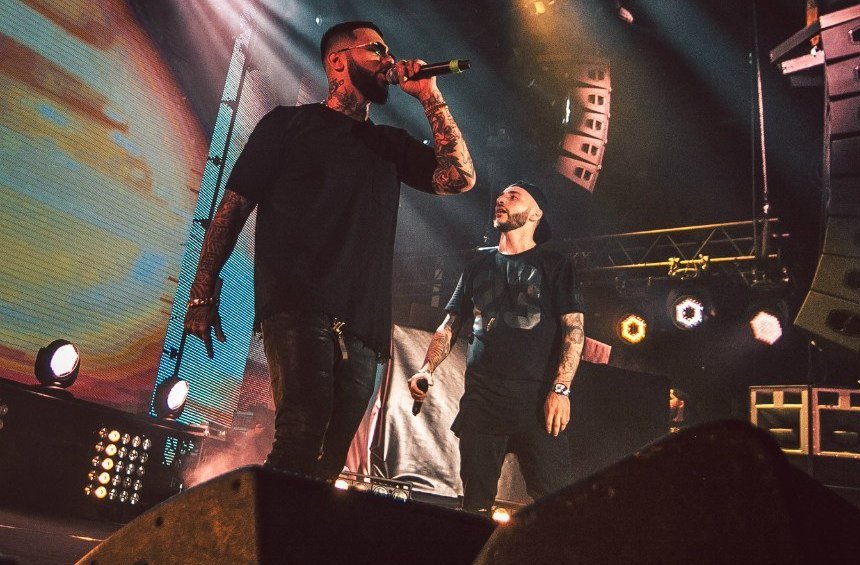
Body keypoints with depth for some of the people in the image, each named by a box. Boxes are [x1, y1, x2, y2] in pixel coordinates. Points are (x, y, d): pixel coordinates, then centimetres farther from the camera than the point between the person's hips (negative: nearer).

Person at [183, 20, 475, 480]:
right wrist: (203, 294, 1)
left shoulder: (392, 144, 25)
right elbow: (234, 205, 9)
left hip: (362, 325, 5)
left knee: (329, 457, -1)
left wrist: (430, 97, 11)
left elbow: (459, 178, 10)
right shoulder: (290, 123, 14)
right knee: (303, 433, -24)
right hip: (297, 309, -4)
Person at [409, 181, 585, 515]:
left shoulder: (554, 265, 10)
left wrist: (561, 389, -11)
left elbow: (574, 329, 2)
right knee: (475, 504, 3)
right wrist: (426, 370, 3)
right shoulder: (480, 265, 21)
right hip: (480, 400, 4)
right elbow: (450, 325, 20)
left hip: (536, 400, -3)